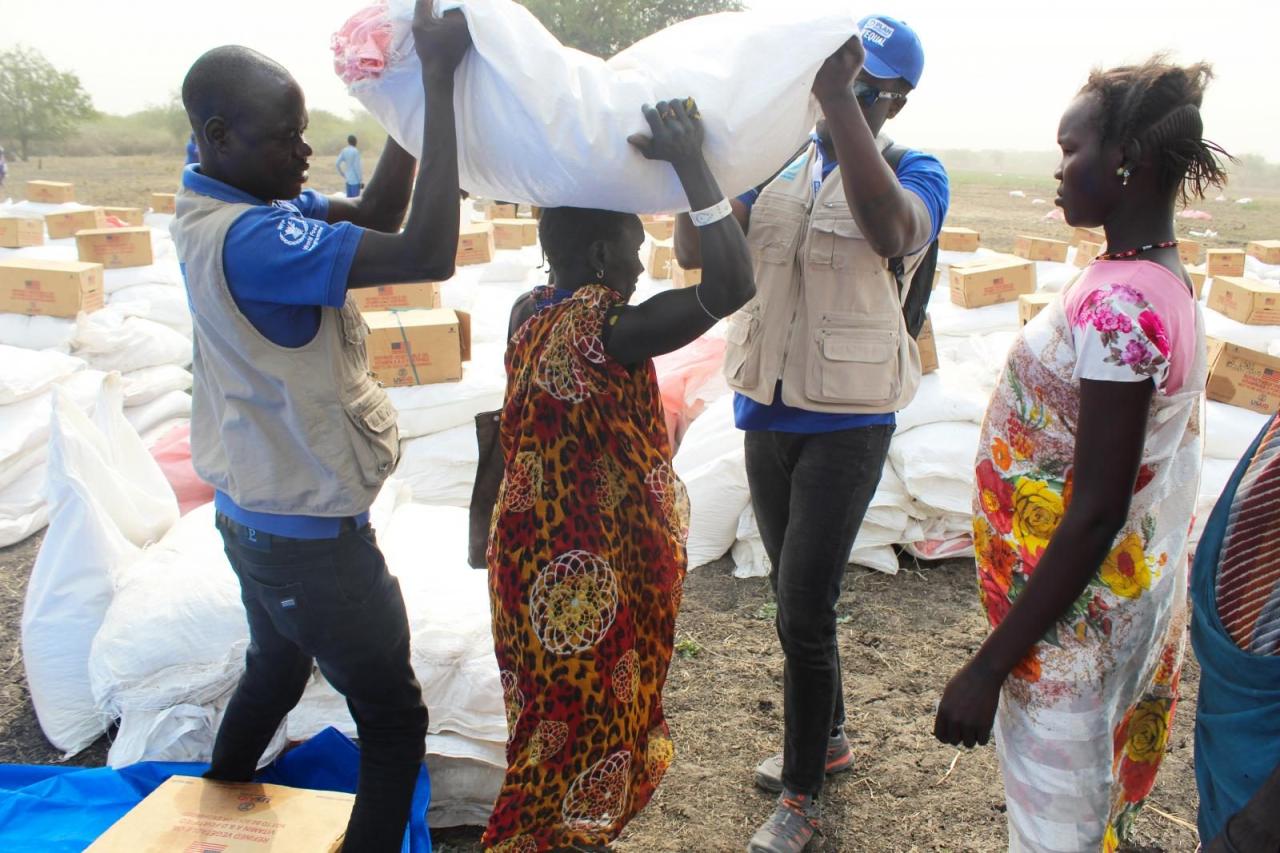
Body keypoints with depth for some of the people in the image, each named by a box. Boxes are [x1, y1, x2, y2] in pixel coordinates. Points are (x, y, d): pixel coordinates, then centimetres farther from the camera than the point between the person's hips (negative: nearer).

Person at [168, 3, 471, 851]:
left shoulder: (222, 207, 1)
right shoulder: (248, 239, -29)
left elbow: (374, 217, 2)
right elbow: (426, 255, -37)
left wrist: (417, 89, -7)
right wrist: (440, 81, -32)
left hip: (259, 515, 10)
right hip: (310, 534, -10)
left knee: (275, 672, 31)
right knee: (395, 719, 7)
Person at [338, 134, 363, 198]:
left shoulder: (344, 151, 6)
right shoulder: (355, 151, -13)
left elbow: (337, 164, 8)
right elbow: (357, 166, -16)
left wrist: (343, 175, 20)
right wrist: (361, 180, -11)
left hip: (348, 179, 7)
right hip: (355, 180, -7)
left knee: (349, 198, 12)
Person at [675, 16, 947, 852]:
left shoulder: (915, 173, -7)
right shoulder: (776, 164, 6)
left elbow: (891, 233, -31)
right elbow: (694, 251, -5)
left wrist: (839, 99, -35)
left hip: (846, 424, -5)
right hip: (768, 414, 5)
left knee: (804, 607, -3)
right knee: (797, 595, 18)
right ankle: (827, 738, 41)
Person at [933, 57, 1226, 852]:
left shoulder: (1118, 304, -25)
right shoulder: (1164, 281, 4)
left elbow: (1096, 512, -26)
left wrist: (990, 664, -20)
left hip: (1074, 615, -9)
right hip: (1129, 600, 9)